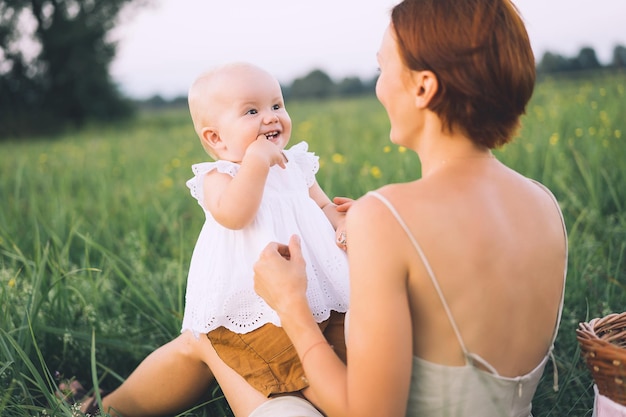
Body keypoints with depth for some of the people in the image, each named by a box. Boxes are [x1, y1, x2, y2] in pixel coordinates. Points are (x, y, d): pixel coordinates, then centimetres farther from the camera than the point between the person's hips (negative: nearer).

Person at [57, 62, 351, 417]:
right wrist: (257, 159, -30)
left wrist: (344, 225, -3)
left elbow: (326, 207, 20)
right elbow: (232, 215, -32)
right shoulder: (219, 177, -10)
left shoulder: (298, 167, 10)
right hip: (249, 305, -5)